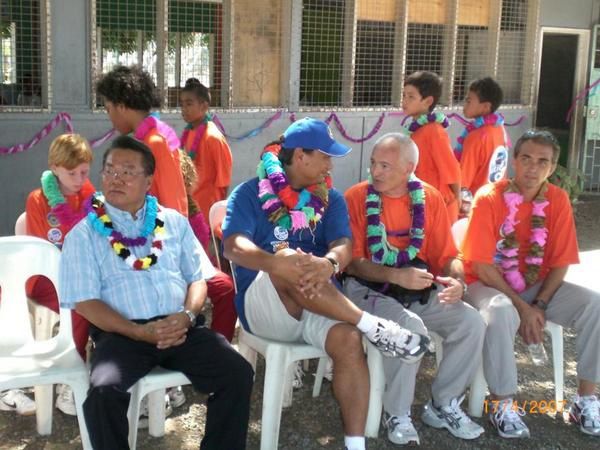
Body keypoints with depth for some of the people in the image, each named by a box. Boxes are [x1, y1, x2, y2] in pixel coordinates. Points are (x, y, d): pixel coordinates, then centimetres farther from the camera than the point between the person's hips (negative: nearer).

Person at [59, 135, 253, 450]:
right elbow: (85, 301, -3)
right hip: (122, 333, -2)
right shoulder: (84, 234, 5)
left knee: (238, 373, -18)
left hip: (180, 328, 3)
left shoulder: (174, 222, 16)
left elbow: (197, 278, 14)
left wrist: (187, 315, -8)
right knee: (103, 390, -31)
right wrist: (140, 332, -15)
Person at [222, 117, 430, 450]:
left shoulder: (330, 198, 12)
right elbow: (234, 247, -16)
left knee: (348, 340, -30)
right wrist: (275, 260, -38)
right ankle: (374, 326, -26)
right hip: (261, 305, -3)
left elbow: (343, 245, -5)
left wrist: (329, 263, -32)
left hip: (319, 304, 3)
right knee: (287, 262, -35)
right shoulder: (250, 194, 0)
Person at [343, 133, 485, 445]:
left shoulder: (429, 198, 3)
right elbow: (353, 262, -12)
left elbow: (447, 255, 6)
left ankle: (443, 405, 4)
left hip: (420, 291, 5)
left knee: (471, 322, -16)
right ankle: (397, 414, -10)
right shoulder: (356, 197, -8)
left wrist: (456, 281, -17)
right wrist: (396, 275, -27)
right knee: (410, 328, -32)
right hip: (369, 289, -4)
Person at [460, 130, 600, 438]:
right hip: (490, 284, -4)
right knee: (500, 313, -38)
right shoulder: (489, 198, -15)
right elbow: (482, 267, -17)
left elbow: (560, 263, 0)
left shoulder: (557, 200, -4)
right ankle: (503, 404, -20)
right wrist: (522, 307, -20)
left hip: (538, 285, 4)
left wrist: (540, 305, -14)